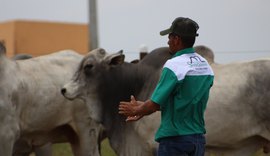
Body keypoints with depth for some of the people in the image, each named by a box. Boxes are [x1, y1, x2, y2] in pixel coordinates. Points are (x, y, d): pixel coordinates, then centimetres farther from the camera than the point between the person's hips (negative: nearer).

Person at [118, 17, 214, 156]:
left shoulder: (173, 66, -15)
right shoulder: (206, 66, 8)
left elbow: (155, 103, -13)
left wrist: (135, 110, 7)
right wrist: (143, 107, 20)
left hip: (175, 140, -7)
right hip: (199, 138, 7)